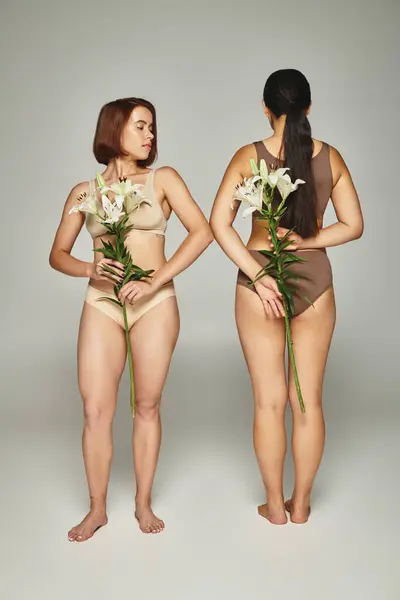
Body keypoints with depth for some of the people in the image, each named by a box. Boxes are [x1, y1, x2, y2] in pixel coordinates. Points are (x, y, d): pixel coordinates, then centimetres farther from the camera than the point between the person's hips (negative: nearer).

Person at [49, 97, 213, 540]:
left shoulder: (162, 179, 4)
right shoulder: (84, 192, 9)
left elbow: (202, 231, -6)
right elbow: (57, 255, 9)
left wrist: (157, 280, -14)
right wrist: (89, 270, -12)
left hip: (155, 304, -1)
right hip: (101, 304, 1)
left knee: (147, 406, 6)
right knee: (95, 409, -1)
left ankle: (144, 503, 21)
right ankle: (97, 508, 16)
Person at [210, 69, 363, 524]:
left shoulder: (248, 156, -6)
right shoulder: (330, 157, -1)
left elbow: (219, 223, -13)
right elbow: (353, 226, 0)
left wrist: (257, 274, -14)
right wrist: (306, 242, -5)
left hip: (258, 281, -1)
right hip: (314, 281, 2)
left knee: (269, 401, 9)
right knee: (308, 400, 11)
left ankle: (275, 506, 22)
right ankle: (301, 504, 25)